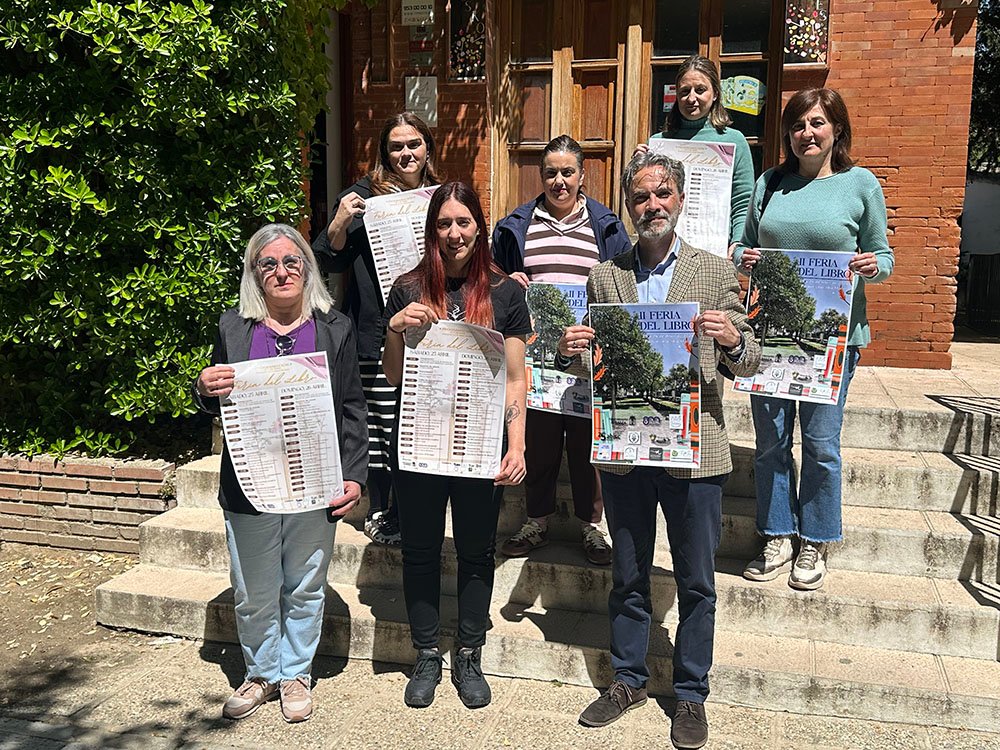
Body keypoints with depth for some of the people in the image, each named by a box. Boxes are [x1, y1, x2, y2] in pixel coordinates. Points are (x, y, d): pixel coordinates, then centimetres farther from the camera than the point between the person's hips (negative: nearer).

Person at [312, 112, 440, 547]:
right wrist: (339, 222, -19)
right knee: (382, 421, -4)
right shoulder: (367, 195, -2)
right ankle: (378, 511, 13)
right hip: (378, 331, -5)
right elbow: (330, 261, -3)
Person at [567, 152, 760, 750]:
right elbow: (591, 362, 10)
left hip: (694, 450, -2)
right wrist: (570, 352, -12)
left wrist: (733, 339, -21)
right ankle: (629, 681, 33)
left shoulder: (716, 272, 2)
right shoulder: (604, 276, 7)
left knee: (696, 583, 10)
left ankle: (692, 695, 28)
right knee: (628, 577, 15)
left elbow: (749, 364, 1)